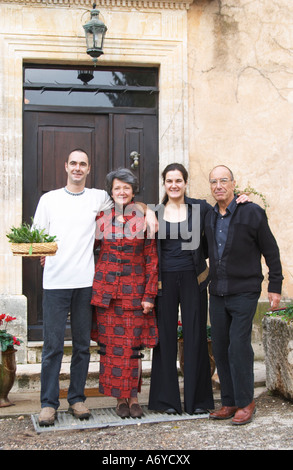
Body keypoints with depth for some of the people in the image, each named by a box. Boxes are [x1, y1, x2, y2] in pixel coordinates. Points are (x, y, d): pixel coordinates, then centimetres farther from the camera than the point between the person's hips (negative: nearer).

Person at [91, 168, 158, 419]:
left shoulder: (144, 219, 2)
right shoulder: (102, 218, 6)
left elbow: (152, 260, 1)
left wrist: (149, 295, -4)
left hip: (134, 289, -1)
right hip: (106, 288, 1)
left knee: (133, 344, 2)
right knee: (111, 343, 3)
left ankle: (133, 397, 15)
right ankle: (120, 398, 15)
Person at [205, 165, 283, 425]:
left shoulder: (252, 212, -7)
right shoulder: (209, 218, 9)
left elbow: (271, 251, -3)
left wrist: (275, 286, -5)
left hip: (244, 291, -6)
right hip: (217, 293, 6)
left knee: (239, 347, -10)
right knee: (220, 348, 7)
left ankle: (246, 402, 5)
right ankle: (229, 402, 17)